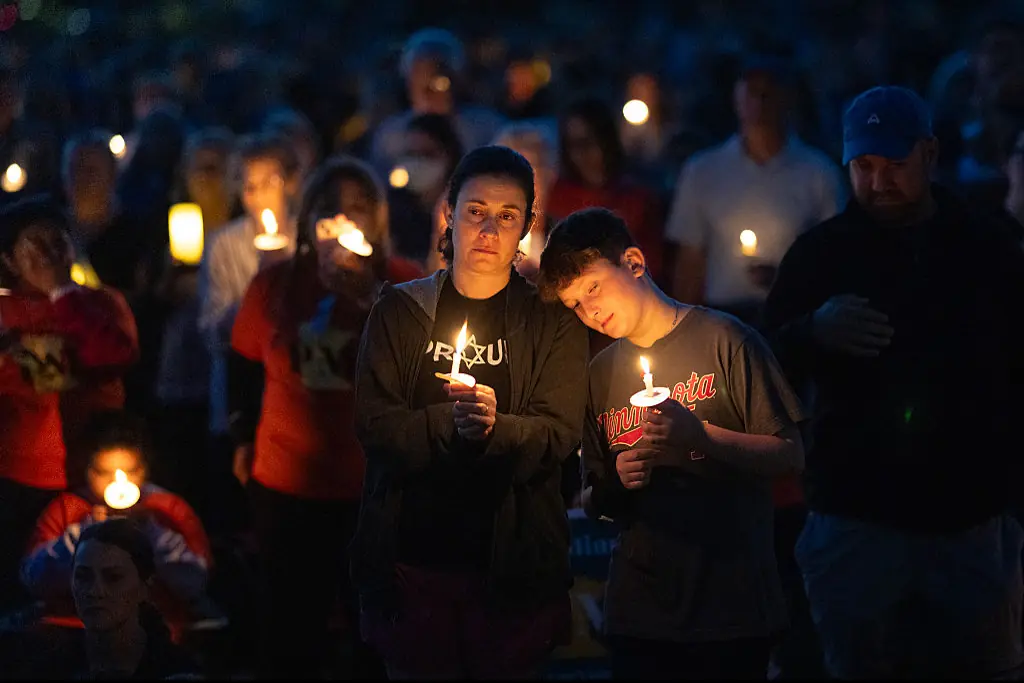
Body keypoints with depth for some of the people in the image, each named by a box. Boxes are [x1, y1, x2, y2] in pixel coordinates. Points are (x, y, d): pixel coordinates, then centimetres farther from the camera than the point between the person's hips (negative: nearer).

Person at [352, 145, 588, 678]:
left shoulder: (552, 323, 6)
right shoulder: (399, 311, 7)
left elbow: (559, 433, -6)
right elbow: (375, 425, -4)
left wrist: (495, 428, -26)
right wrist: (453, 422, -22)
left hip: (512, 567, 0)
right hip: (412, 559, 0)